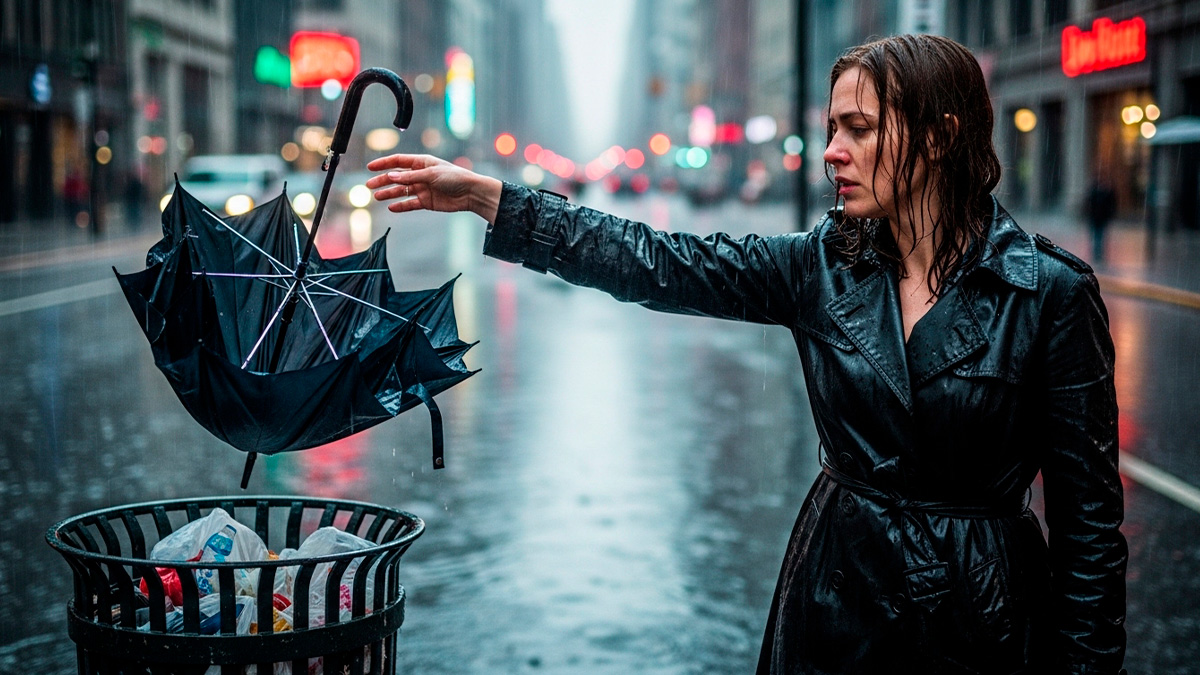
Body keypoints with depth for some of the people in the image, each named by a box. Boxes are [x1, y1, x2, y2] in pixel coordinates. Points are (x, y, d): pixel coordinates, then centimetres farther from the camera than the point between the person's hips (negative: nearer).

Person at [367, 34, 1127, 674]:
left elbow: (1089, 508, -9)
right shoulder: (822, 265, -1)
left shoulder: (1051, 292, -13)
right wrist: (484, 196, -6)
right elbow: (659, 264, -3)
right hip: (838, 603, 4)